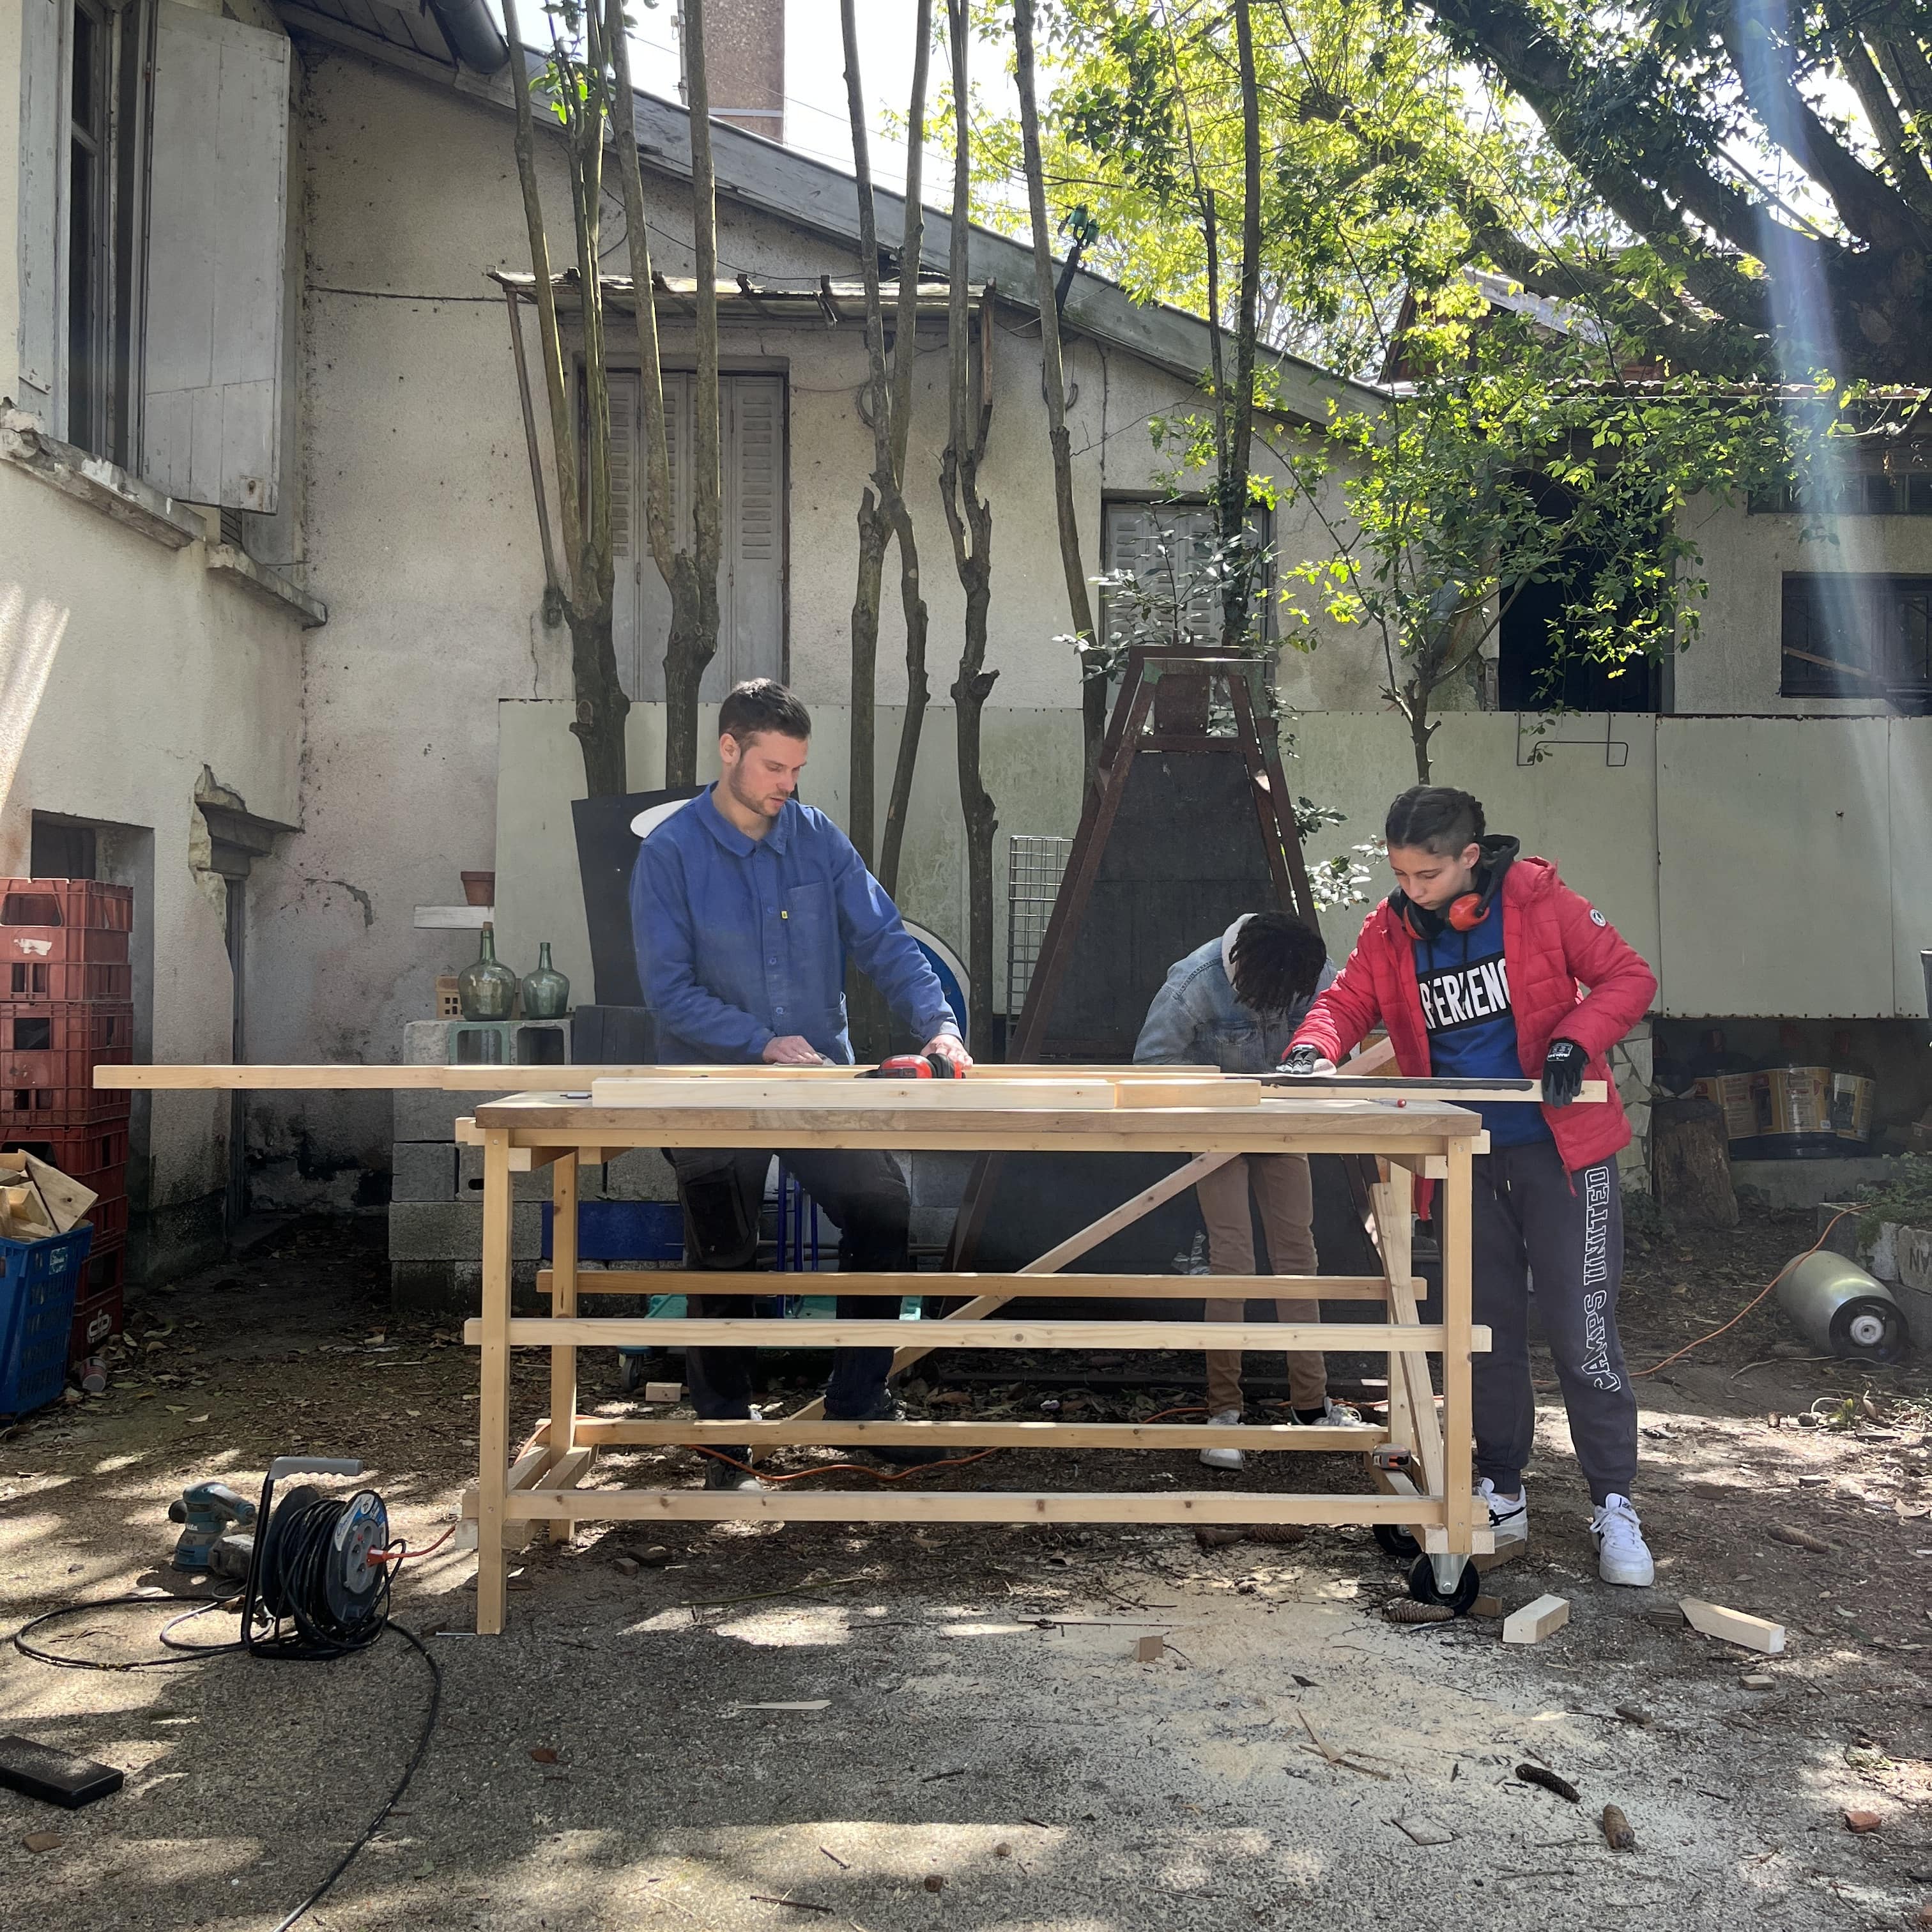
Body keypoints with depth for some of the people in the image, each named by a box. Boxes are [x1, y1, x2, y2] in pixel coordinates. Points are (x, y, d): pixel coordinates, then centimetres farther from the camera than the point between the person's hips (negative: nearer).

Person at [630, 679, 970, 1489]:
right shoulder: (670, 853, -10)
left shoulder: (818, 839, 1)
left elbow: (885, 940, -4)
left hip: (822, 1077, 3)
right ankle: (727, 1440, 25)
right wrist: (764, 1043, -22)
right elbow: (668, 989, -14)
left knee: (884, 1205, -6)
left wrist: (937, 1023, -19)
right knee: (724, 1263, 7)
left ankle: (858, 1398, 13)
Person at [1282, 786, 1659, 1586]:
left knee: (1581, 1329, -4)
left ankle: (1614, 1507, 10)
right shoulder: (1390, 930, 0)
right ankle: (1501, 1496, 26)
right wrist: (1313, 1048, -20)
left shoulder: (1537, 899, -9)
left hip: (1558, 1144, -4)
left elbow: (1627, 977, -6)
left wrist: (1575, 1039, -23)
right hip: (1465, 1159, 4)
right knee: (1488, 1330, 13)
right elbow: (1347, 1000, 2)